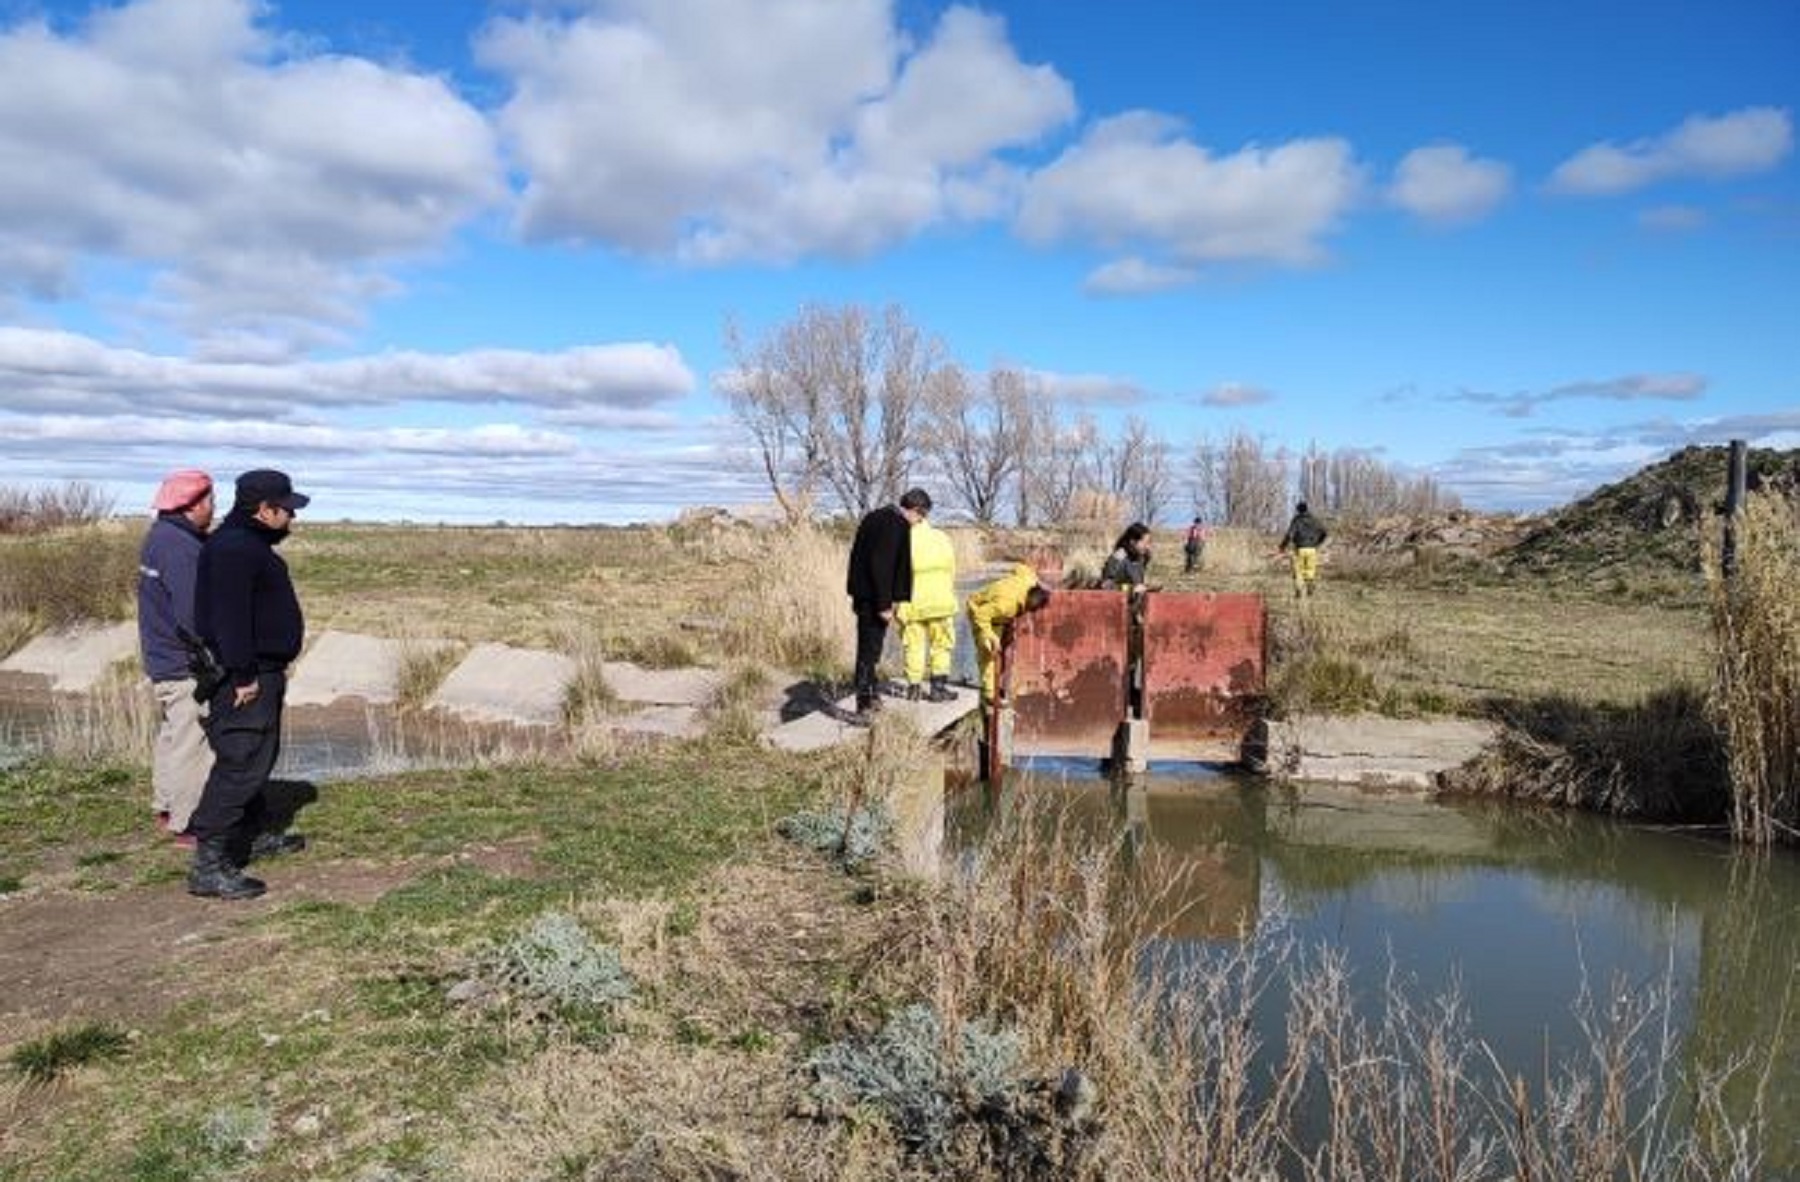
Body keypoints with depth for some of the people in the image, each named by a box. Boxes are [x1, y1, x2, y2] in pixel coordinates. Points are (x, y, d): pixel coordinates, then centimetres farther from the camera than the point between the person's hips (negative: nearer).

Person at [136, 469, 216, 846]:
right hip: (184, 663, -11)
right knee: (193, 742, -2)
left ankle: (164, 808, 37)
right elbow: (194, 614, -28)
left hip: (162, 657, 11)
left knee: (173, 733, 23)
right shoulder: (178, 546, -23)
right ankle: (187, 823, 6)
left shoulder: (161, 535, 9)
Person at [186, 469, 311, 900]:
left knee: (258, 759, 21)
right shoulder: (233, 549, -18)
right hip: (245, 680, -11)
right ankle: (208, 865, -10)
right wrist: (243, 674, -24)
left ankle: (251, 836, 36)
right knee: (239, 766, -12)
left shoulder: (251, 544, 16)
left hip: (262, 673, 11)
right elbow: (229, 617, -24)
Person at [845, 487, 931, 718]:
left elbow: (859, 555, 17)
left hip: (863, 593, 10)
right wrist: (884, 604, -20)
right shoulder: (895, 525, -18)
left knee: (869, 647, 19)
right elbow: (882, 566, -23)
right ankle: (864, 704, 2)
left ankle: (870, 695, 31)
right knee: (870, 649, -3)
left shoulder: (875, 517, 12)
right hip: (873, 596, -10)